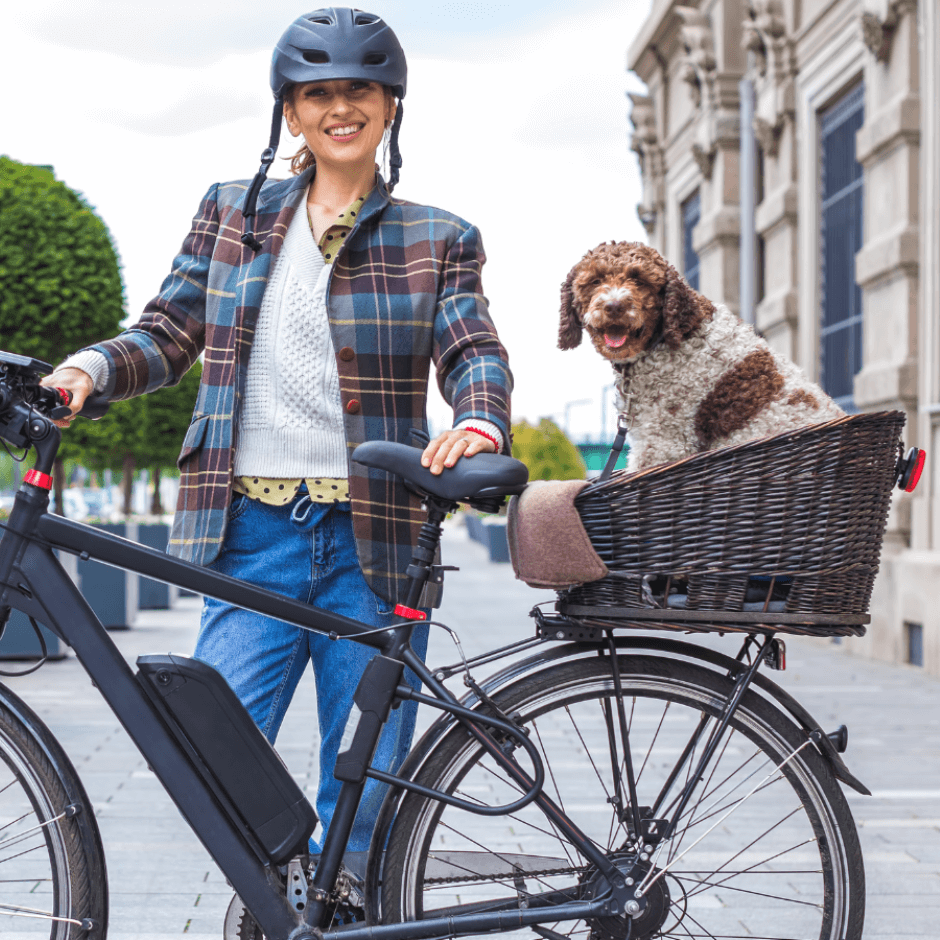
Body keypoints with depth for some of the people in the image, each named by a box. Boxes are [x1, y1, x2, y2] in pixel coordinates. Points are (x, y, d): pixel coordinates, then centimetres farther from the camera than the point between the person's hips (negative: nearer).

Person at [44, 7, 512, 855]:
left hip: (371, 540, -1)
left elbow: (474, 353, -3)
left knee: (362, 797, 3)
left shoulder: (437, 239, 9)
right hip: (253, 533, 1)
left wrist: (480, 424, -25)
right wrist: (91, 368, -10)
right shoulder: (233, 213, 13)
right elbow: (170, 333, 11)